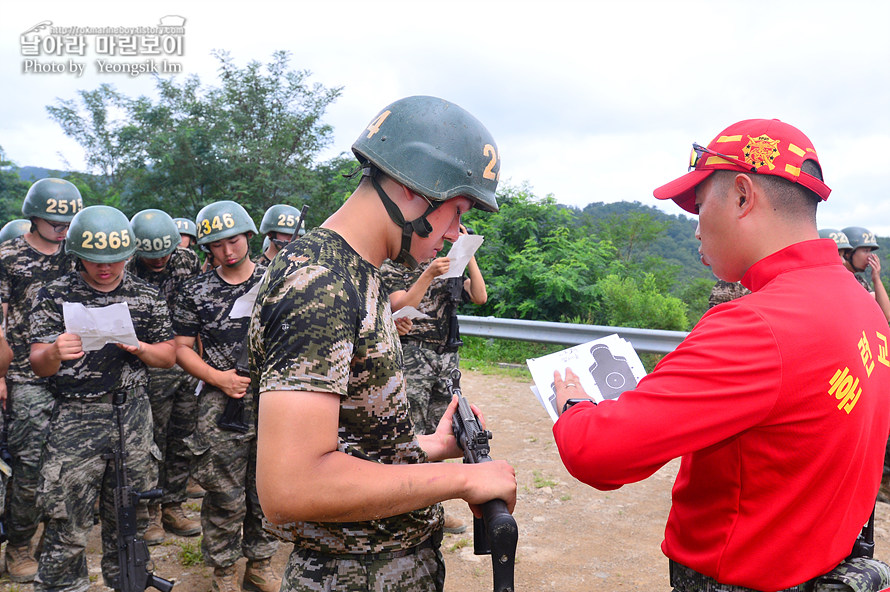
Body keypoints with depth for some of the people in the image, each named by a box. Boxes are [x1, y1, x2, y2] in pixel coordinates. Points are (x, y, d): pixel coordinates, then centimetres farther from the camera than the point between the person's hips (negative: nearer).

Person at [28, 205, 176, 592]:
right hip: (76, 418, -2)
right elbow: (38, 365, -6)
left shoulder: (145, 296, 6)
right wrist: (54, 352, -29)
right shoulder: (55, 296, 0)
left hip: (133, 414, 2)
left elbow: (168, 357, 8)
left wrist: (137, 347, -13)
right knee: (68, 524, 0)